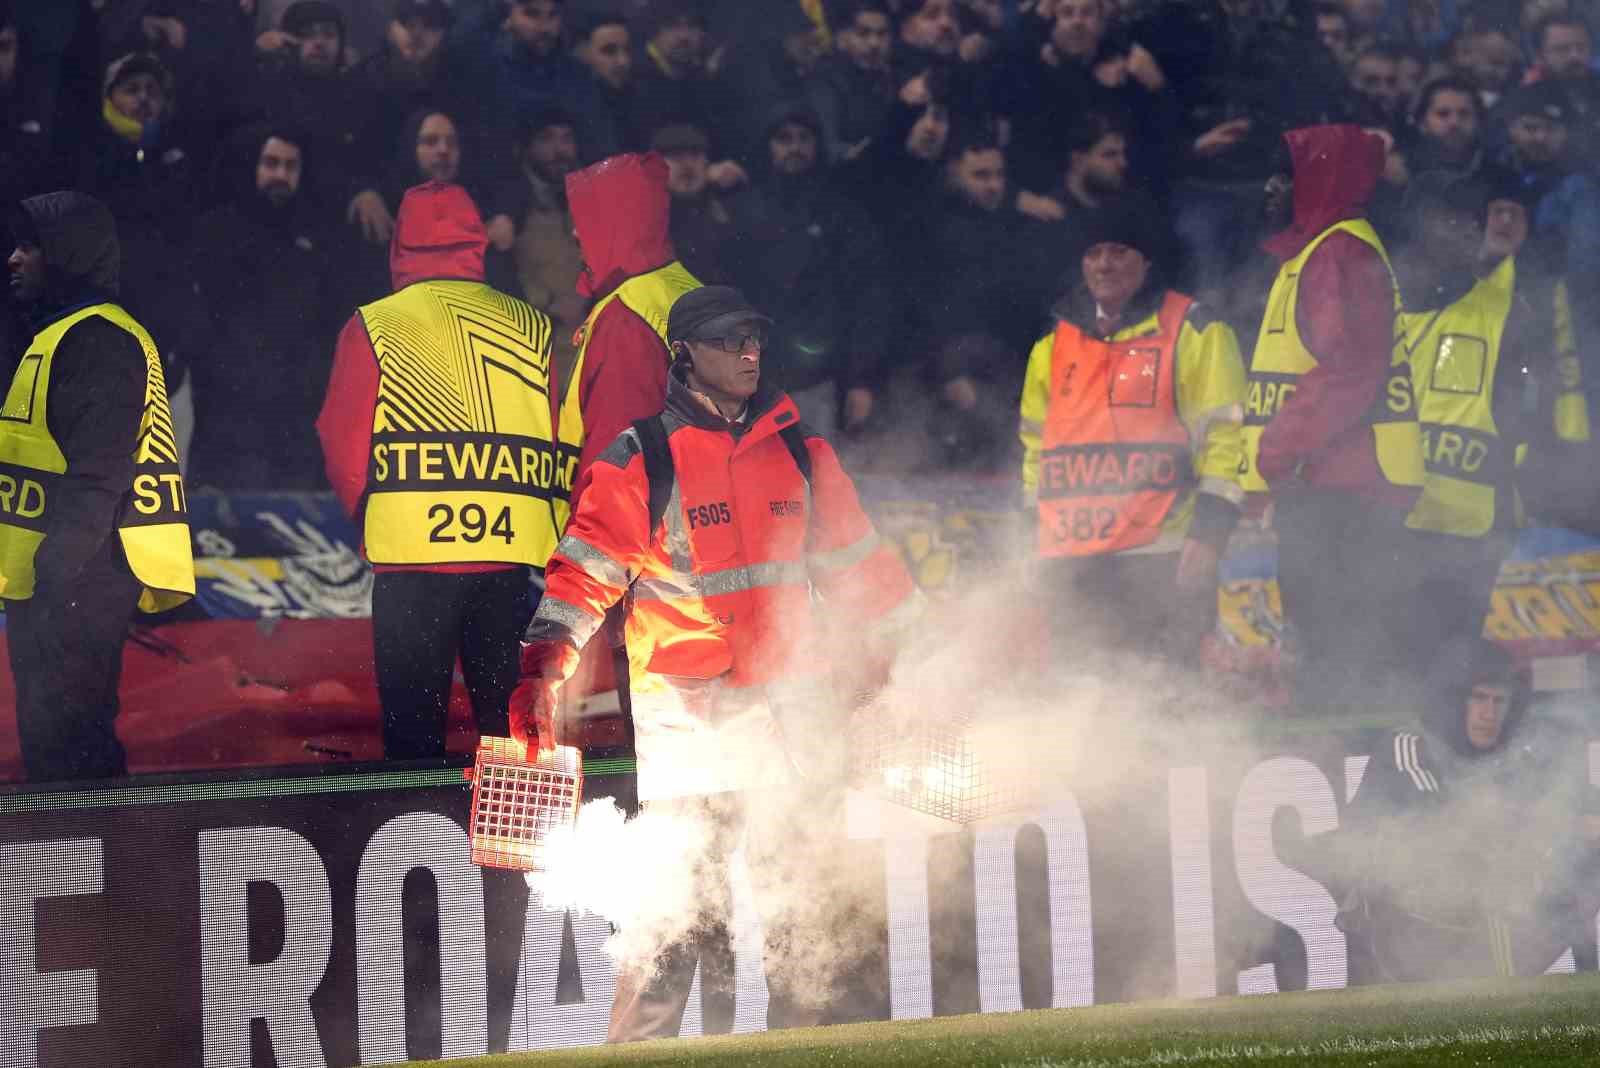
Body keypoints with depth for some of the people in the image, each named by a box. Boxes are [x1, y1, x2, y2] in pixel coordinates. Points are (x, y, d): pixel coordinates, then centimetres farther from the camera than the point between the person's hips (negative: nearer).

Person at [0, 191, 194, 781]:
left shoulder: (98, 339, -13)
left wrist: (56, 571, -26)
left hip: (73, 585, -11)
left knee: (62, 743, -11)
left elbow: (98, 473, -22)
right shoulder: (61, 334, 21)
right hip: (48, 583, 11)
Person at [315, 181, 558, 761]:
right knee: (510, 720, 10)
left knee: (413, 727, 3)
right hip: (514, 553, 2)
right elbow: (563, 449, 7)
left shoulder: (374, 327, -1)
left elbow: (343, 449, 1)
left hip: (411, 555, -2)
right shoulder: (531, 326, 6)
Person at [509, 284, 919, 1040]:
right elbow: (585, 574, -7)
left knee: (803, 896, 9)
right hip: (686, 714, -5)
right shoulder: (638, 461, -3)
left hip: (792, 704, 5)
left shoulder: (799, 452, 12)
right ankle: (638, 1044, -3)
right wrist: (541, 672, -19)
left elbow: (854, 561, 20)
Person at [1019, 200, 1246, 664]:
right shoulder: (1053, 345, 19)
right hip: (1071, 564, 6)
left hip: (1161, 562, -6)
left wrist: (1207, 533, -12)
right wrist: (1034, 539, 21)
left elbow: (1224, 434, -3)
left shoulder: (1195, 333, 2)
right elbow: (1036, 442, 26)